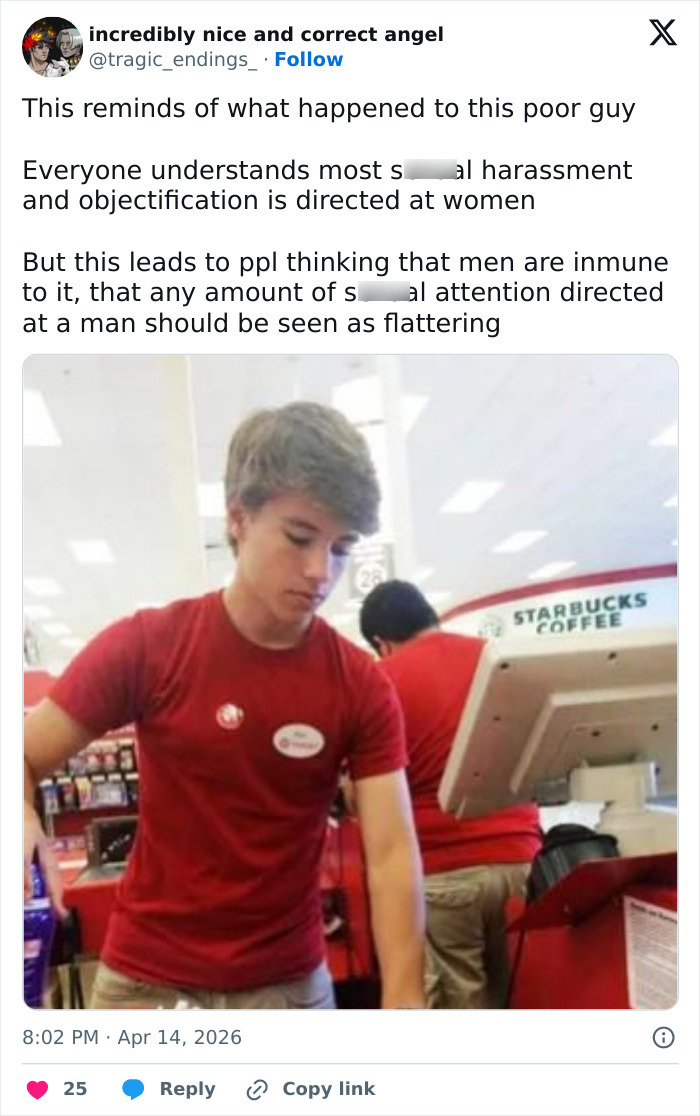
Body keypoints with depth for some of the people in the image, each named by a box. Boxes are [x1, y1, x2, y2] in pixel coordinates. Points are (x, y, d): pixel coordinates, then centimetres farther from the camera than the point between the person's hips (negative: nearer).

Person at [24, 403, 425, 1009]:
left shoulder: (363, 688, -9)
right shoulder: (145, 646, -11)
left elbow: (393, 852, -13)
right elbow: (25, 757, -6)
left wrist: (405, 1000, -25)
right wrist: (22, 822, -28)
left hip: (292, 982, 1)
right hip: (146, 978, 0)